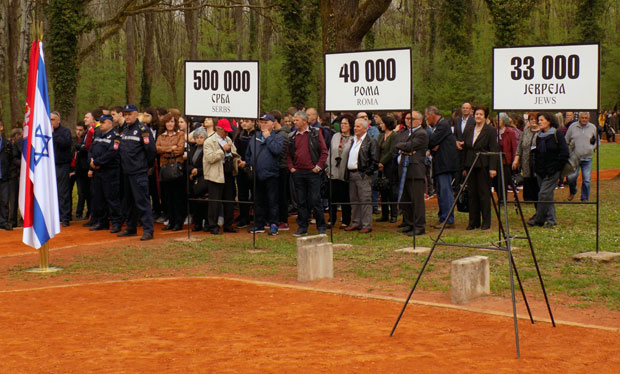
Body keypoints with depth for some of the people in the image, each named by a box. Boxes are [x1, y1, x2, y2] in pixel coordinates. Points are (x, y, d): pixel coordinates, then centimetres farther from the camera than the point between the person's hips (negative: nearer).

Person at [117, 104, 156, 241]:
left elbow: (151, 150, -12)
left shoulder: (143, 130, -9)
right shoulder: (124, 131, 15)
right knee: (130, 201, 15)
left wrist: (146, 164, -2)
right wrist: (123, 164, 15)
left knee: (142, 201, -10)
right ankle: (131, 228, 23)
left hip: (139, 173, -8)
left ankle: (148, 230, -9)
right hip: (126, 172, 8)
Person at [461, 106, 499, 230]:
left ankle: (486, 222, 4)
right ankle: (473, 221, 13)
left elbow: (493, 150, -8)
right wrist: (464, 167, 12)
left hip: (483, 166, -5)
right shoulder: (469, 131, 13)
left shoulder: (490, 131, -4)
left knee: (484, 193, -2)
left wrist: (492, 168, -14)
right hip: (471, 166, 5)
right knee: (472, 194, 6)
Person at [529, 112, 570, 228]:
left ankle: (539, 219, -5)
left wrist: (555, 167, -12)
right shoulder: (539, 136, 12)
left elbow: (564, 153, -8)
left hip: (552, 171, -6)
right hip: (541, 171, 6)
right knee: (548, 196, 9)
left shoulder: (557, 134, -6)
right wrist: (536, 168, 7)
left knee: (544, 194, -11)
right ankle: (551, 219, 14)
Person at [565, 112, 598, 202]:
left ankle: (585, 199, 13)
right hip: (574, 157, -1)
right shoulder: (572, 127, 3)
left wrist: (592, 148, -1)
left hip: (587, 158, 1)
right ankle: (573, 191, 24)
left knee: (586, 180, 0)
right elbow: (566, 141, 10)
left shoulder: (593, 128, 7)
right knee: (571, 177, -7)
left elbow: (597, 141, 17)